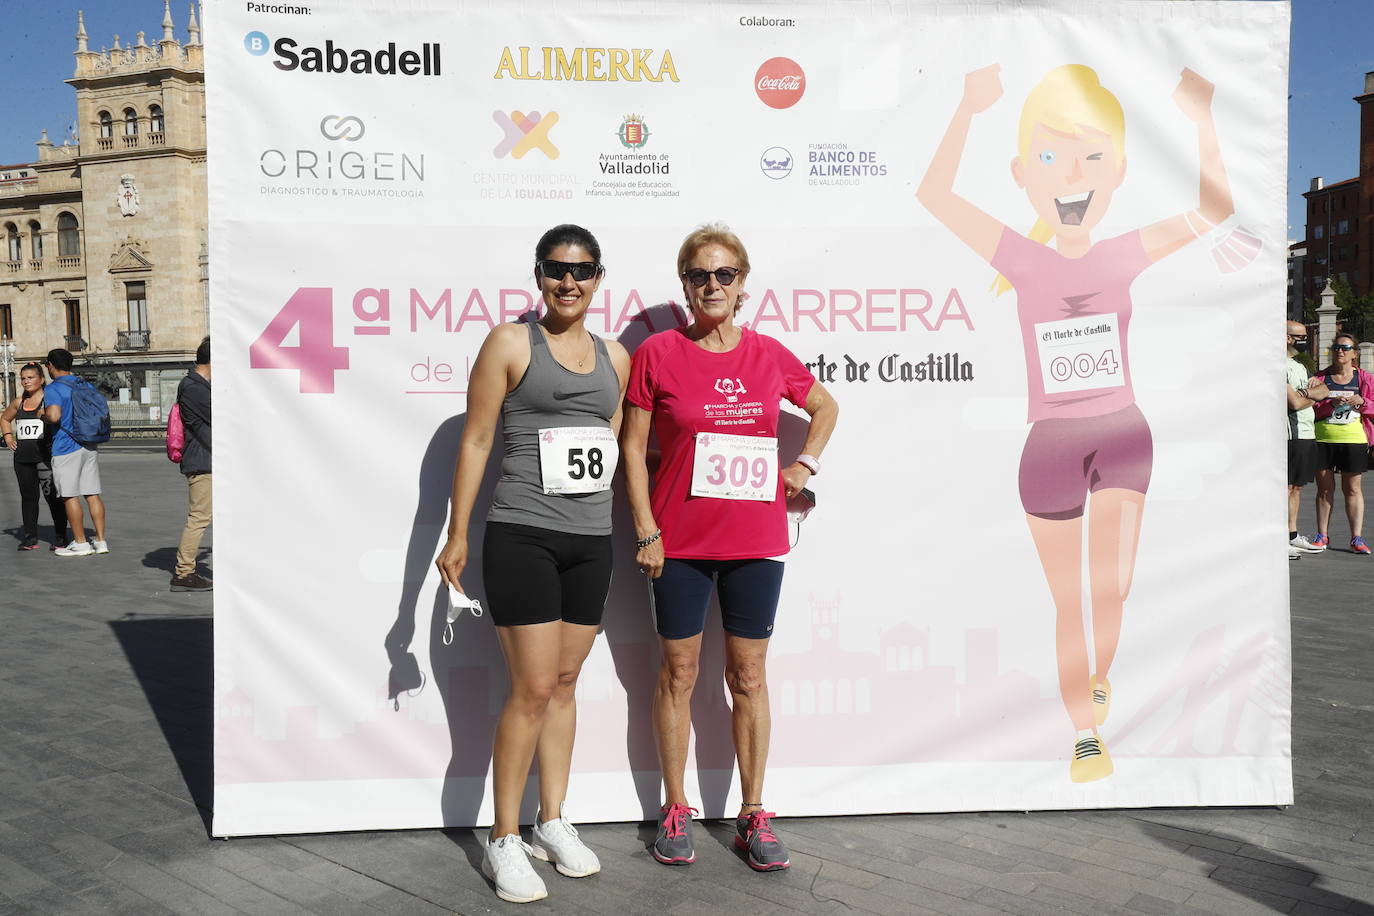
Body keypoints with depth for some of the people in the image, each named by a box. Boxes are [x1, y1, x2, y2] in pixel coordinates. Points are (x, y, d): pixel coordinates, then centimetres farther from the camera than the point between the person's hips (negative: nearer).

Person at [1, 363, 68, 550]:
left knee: (53, 496, -6)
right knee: (28, 496, 9)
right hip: (23, 457, 6)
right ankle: (30, 538, 15)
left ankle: (60, 538, 0)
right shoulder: (18, 402, 14)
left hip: (45, 455, -6)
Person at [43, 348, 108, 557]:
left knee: (70, 496, 0)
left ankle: (80, 543, 4)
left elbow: (54, 415, -24)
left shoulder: (53, 389, -9)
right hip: (89, 446, 7)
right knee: (93, 494, 8)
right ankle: (100, 541, 8)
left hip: (66, 448, -6)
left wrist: (43, 414, -4)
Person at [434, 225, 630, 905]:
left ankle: (553, 821, 27)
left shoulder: (615, 357, 13)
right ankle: (503, 841, 10)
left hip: (591, 542, 5)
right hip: (522, 537, -5)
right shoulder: (509, 344, -1)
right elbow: (475, 441, -3)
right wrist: (457, 534, -5)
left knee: (565, 683, 13)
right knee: (533, 689, -5)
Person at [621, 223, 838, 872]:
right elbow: (633, 446, -2)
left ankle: (753, 814, 22)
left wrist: (806, 463, 7)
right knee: (679, 673, 8)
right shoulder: (659, 353, -2)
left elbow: (825, 407, 22)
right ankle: (675, 812, 23)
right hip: (680, 543, -2)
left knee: (749, 676, 9)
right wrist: (646, 531, -7)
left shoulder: (769, 355, 4)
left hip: (756, 542, 2)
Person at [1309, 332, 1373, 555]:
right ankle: (1322, 535, 13)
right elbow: (1312, 408, 0)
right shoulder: (1320, 378, 7)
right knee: (1324, 488, 6)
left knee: (1352, 489, 1)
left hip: (1354, 440, 0)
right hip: (1323, 439, 0)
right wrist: (1332, 403, -17)